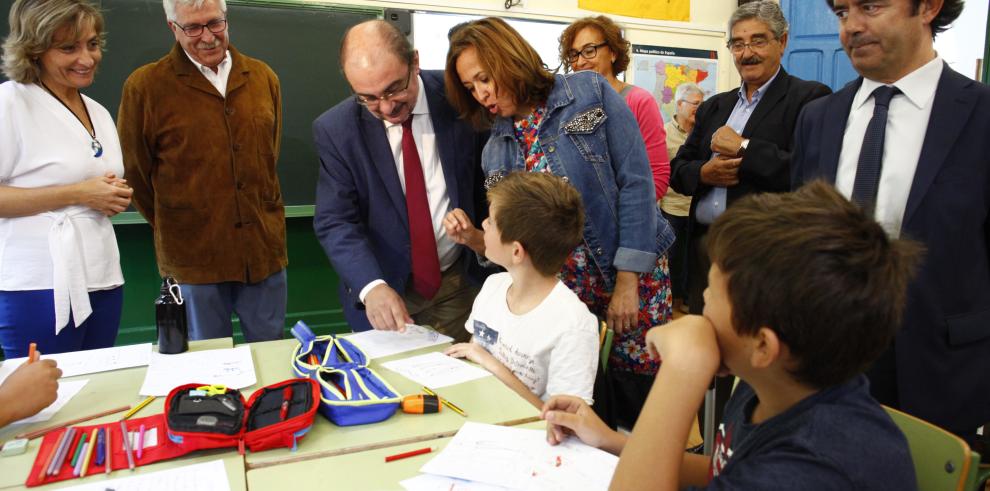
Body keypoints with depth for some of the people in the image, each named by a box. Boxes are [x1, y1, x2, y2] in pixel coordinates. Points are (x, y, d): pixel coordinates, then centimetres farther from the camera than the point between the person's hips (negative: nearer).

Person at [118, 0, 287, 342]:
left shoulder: (263, 77, 7)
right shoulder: (145, 86, -5)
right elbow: (134, 172, 2)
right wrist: (170, 226, 7)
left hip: (264, 247, 3)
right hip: (193, 254, -3)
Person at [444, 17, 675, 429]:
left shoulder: (589, 93, -6)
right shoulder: (495, 151, 5)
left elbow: (636, 182, -11)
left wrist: (627, 282, -14)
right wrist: (476, 239, -14)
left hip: (632, 273, -3)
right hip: (561, 290, 3)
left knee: (640, 394, 4)